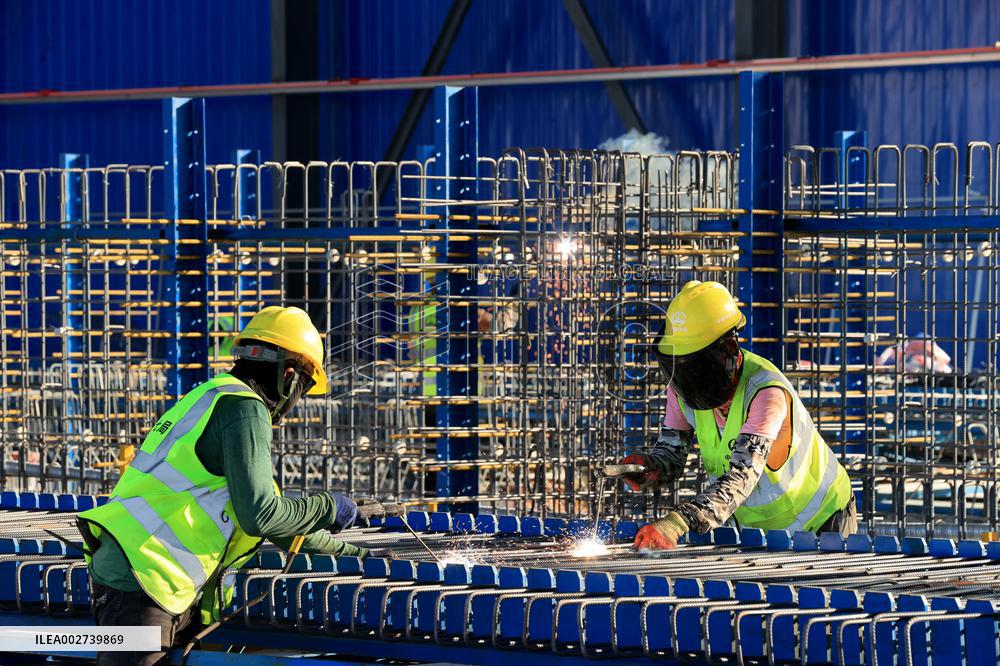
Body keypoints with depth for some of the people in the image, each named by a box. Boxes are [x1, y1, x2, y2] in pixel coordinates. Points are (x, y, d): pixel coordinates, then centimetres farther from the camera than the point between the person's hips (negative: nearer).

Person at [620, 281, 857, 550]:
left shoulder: (767, 393, -36)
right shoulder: (682, 387, -14)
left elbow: (742, 478, -48)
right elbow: (671, 450, -5)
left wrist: (678, 522, -62)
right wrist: (651, 467, -32)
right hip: (753, 524, 5)